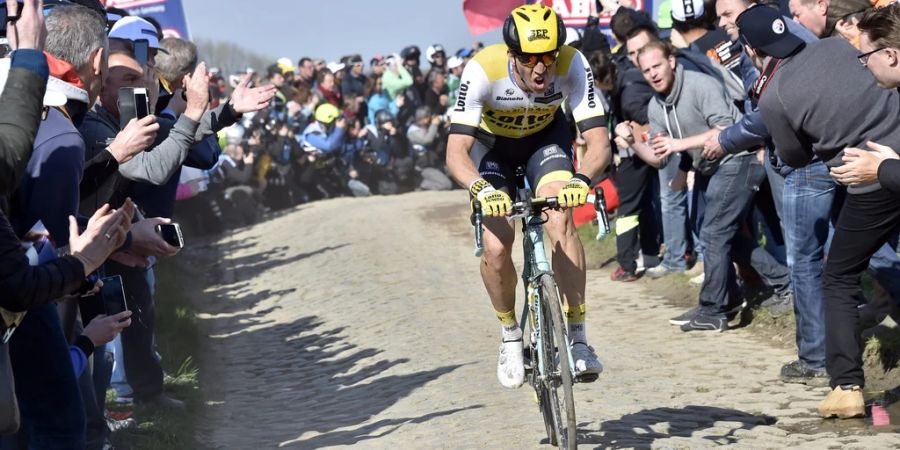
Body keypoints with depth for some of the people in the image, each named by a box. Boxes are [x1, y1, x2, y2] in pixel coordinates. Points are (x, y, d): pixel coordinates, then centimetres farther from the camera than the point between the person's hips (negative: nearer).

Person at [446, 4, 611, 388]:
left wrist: (581, 179, -54)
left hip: (546, 136, 1)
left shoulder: (572, 66, -32)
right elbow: (455, 153, -38)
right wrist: (482, 190, -57)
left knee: (560, 222, -25)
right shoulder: (483, 71, -36)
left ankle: (577, 337, -16)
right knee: (496, 247, -17)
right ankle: (510, 337, 10)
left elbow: (599, 142, -33)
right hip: (492, 144, -1)